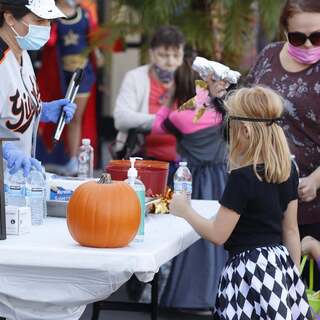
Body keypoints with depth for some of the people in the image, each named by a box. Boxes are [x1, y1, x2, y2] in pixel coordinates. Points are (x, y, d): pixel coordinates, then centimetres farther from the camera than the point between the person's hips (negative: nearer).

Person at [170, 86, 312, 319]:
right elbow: (291, 230, 12)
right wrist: (293, 276, 19)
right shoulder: (287, 170, 5)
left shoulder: (243, 178, -17)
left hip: (250, 270, -8)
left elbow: (218, 234, -12)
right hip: (281, 265, 8)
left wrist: (184, 211, 3)